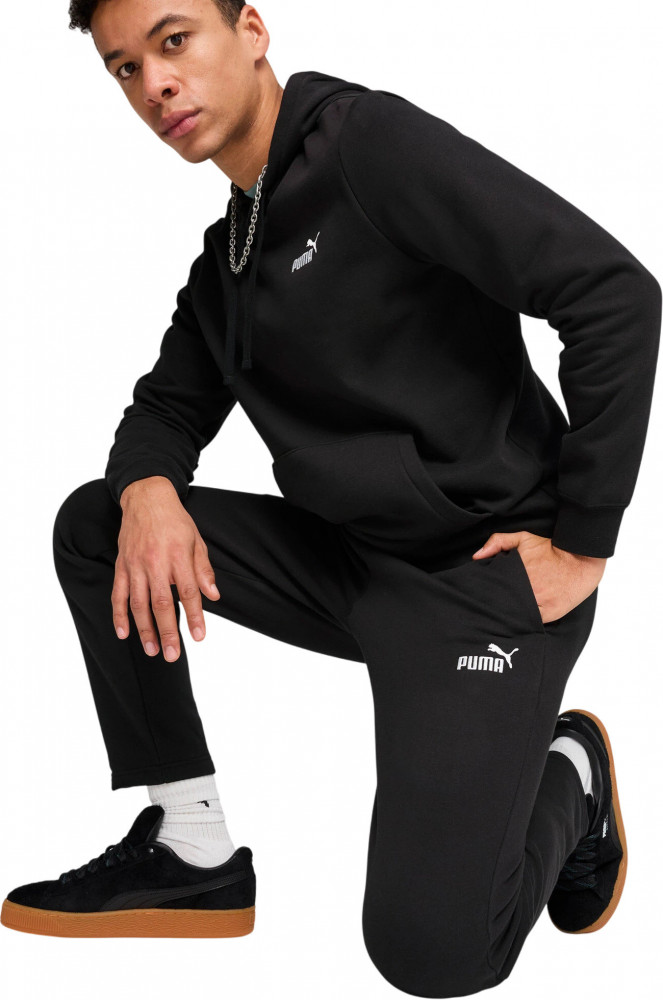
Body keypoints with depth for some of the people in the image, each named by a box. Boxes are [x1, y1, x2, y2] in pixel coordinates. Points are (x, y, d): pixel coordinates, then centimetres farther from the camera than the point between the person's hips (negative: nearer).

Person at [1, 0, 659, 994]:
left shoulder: (372, 140, -13)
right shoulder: (226, 256, 14)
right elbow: (170, 404, 18)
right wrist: (148, 490, -8)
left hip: (483, 572, -8)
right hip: (345, 559, 8)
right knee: (92, 524, 1)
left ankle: (565, 776, 15)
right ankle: (194, 849, 5)